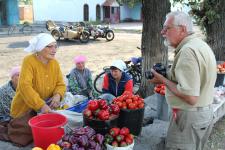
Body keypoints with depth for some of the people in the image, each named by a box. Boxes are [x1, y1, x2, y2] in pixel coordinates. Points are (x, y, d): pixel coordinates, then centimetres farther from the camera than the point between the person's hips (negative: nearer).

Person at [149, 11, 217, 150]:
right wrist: (169, 75, 7)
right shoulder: (200, 44, 8)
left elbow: (190, 98, -29)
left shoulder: (187, 51, -23)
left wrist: (163, 80, -17)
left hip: (190, 117, -10)